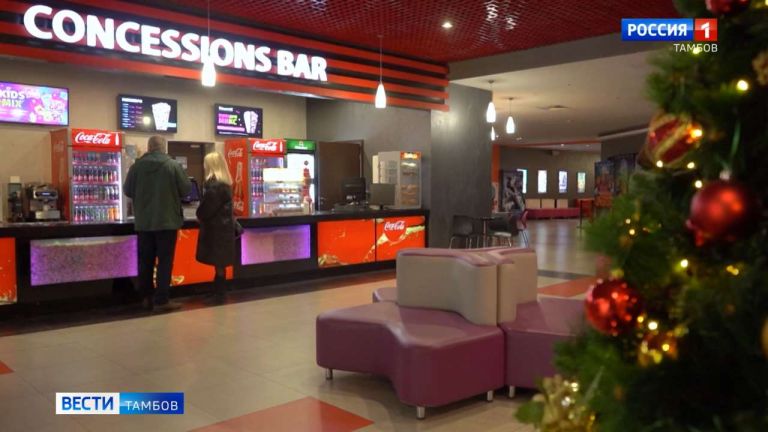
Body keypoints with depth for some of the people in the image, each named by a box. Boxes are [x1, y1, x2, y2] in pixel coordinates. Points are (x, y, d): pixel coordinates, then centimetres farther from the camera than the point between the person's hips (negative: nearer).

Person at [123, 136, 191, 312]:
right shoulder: (173, 165, -10)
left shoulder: (136, 166, -2)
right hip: (167, 221, -3)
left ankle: (147, 297, 22)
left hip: (143, 222, 3)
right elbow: (186, 189, -4)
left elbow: (127, 191, 6)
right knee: (164, 261, 2)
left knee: (145, 260, 13)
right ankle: (161, 300, 1)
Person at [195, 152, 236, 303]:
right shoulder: (225, 182, 11)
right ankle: (219, 291, 19)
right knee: (220, 261, 12)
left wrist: (200, 216, 1)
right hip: (224, 224, 9)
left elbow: (207, 206, -17)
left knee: (218, 262, -2)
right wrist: (203, 214, 11)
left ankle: (218, 293, 4)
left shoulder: (213, 183, -17)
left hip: (215, 226, -9)